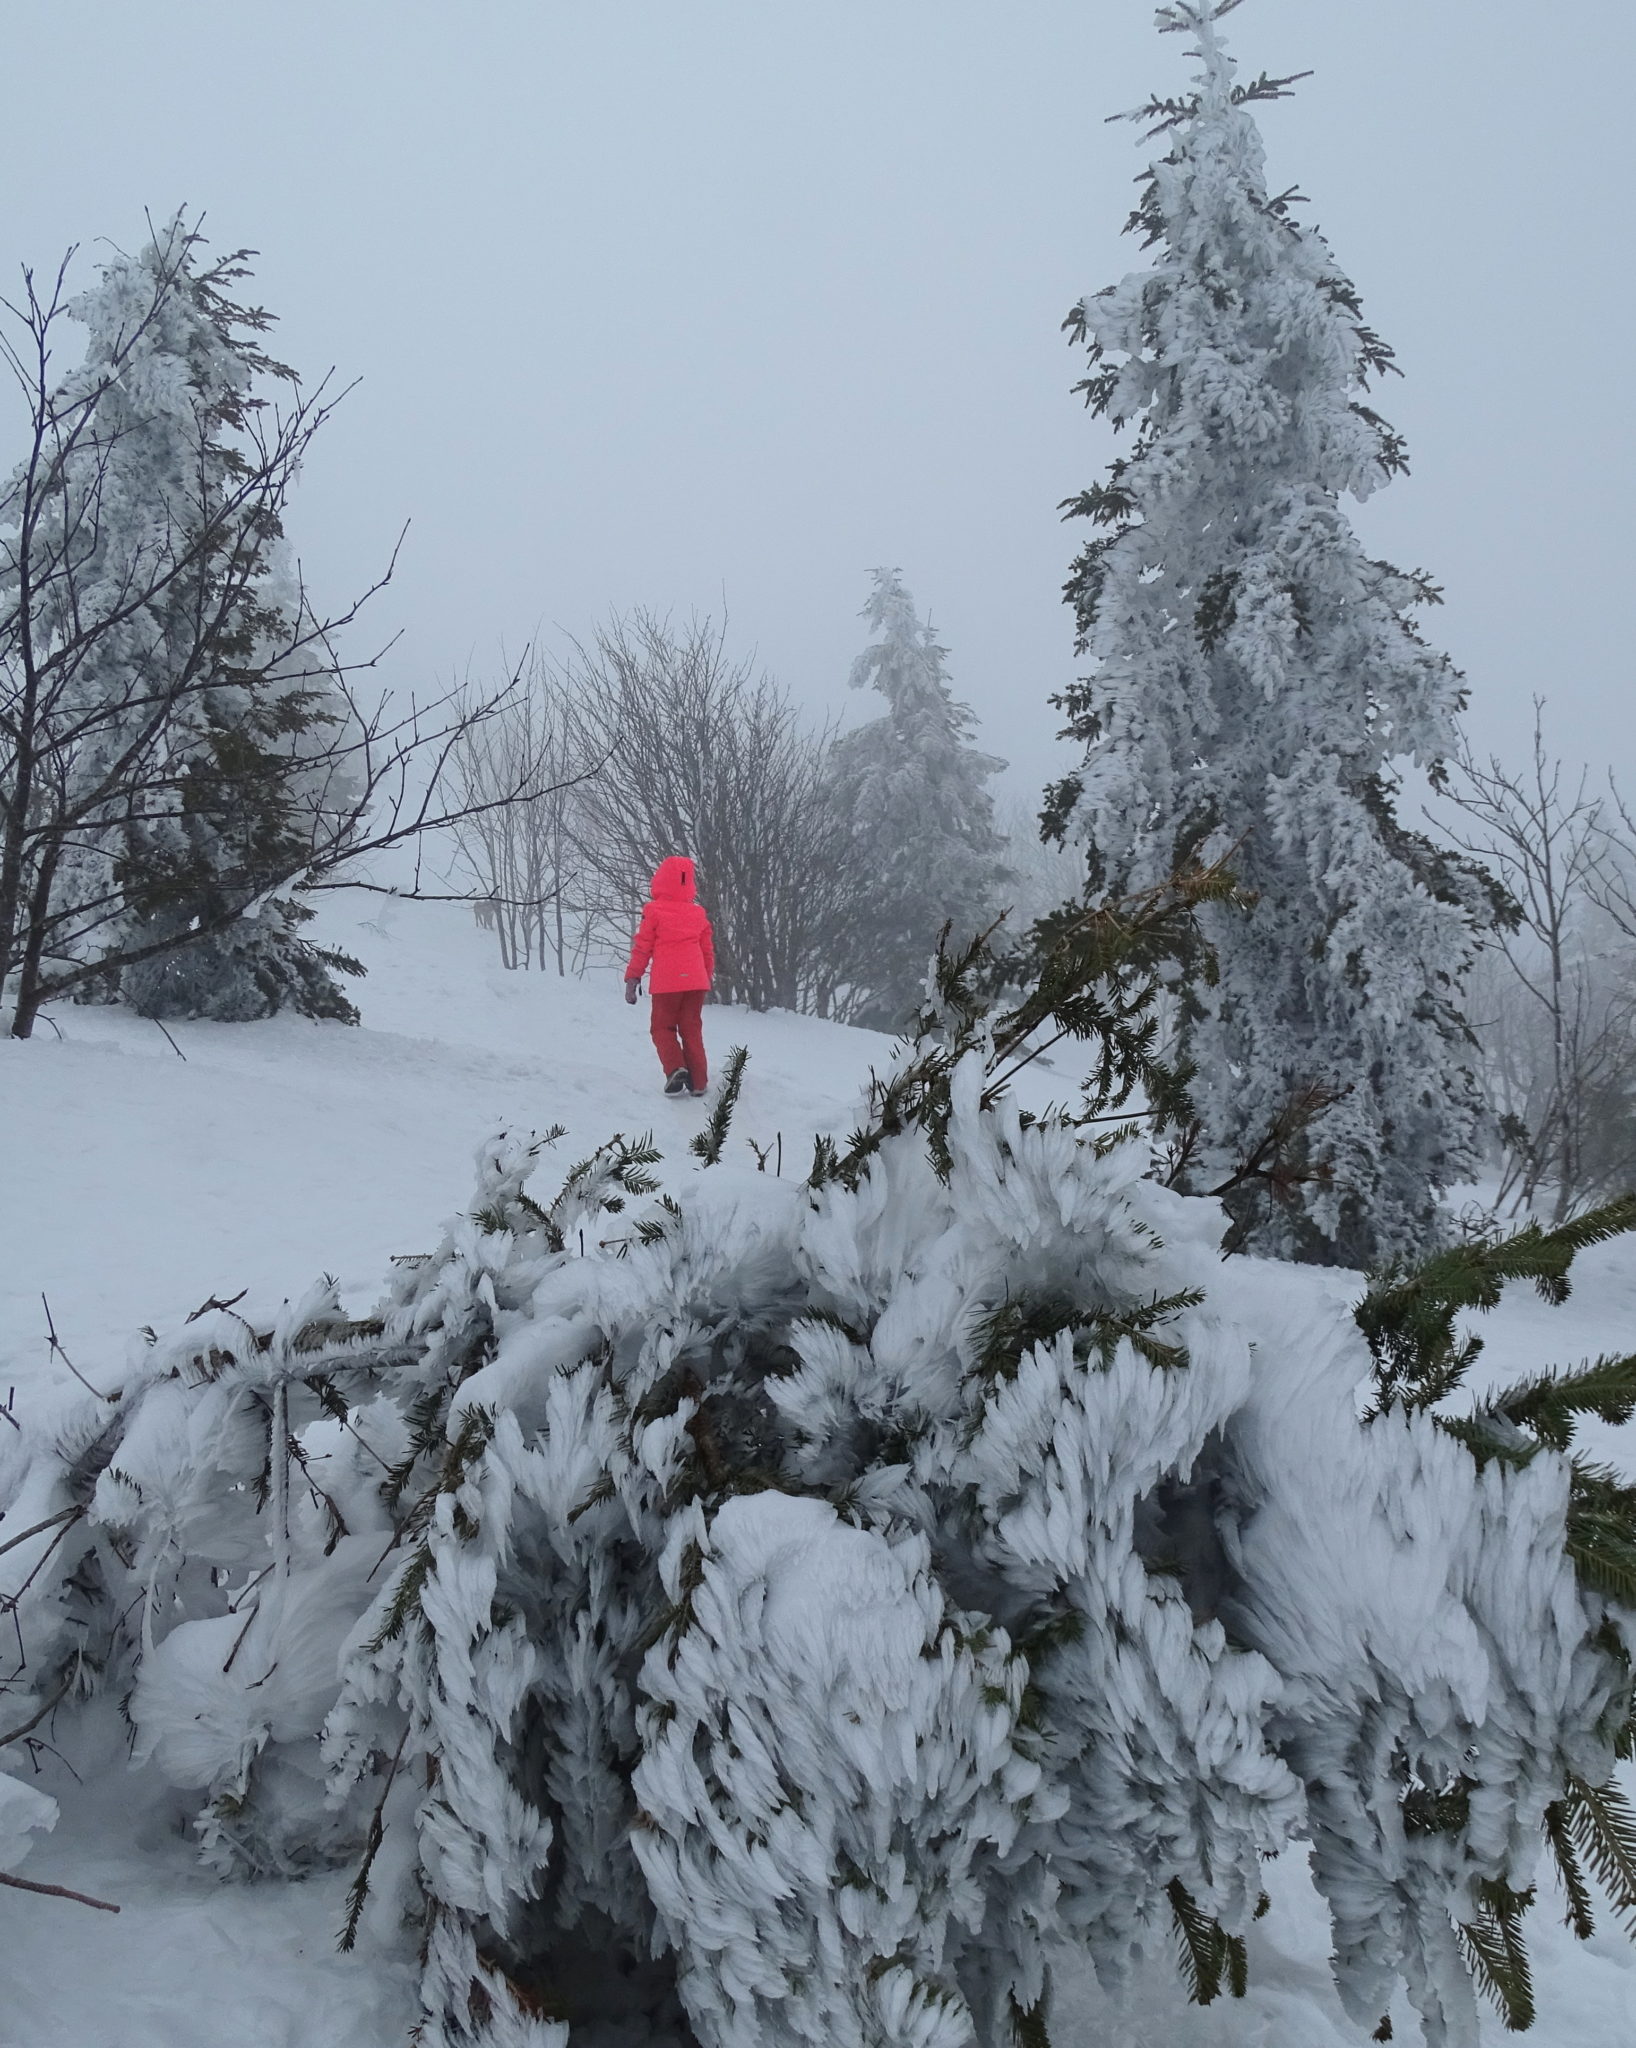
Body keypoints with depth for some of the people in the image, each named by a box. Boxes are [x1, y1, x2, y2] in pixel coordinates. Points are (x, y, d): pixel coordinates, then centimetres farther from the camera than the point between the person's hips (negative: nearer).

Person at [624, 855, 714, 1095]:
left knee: (663, 1028, 8)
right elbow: (708, 950, 17)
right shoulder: (698, 913, 10)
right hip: (696, 981, 4)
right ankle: (698, 1082, 6)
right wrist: (708, 977, 30)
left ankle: (675, 1069, -15)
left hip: (666, 982, -4)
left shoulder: (654, 912, -4)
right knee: (692, 1029, 10)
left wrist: (632, 979, 5)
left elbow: (641, 948, -2)